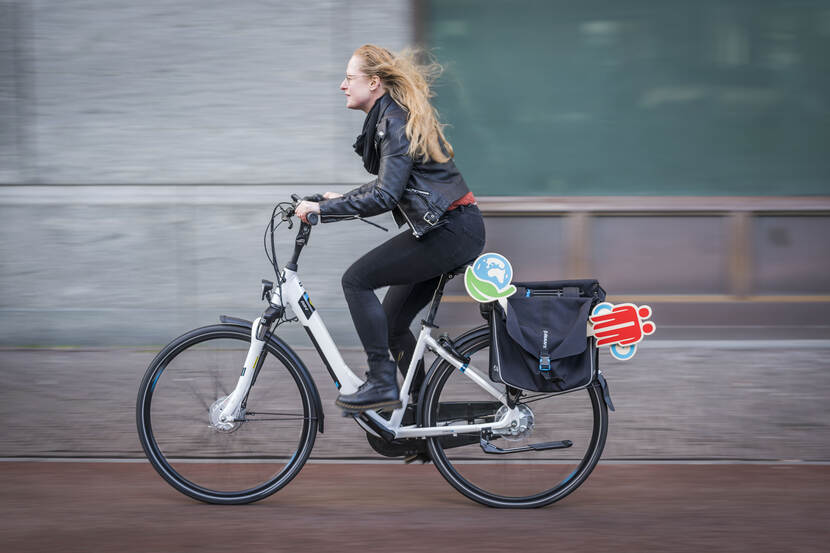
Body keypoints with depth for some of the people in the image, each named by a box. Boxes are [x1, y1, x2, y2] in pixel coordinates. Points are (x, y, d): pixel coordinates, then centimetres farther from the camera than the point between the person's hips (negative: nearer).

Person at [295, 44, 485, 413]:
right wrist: (343, 199, 20)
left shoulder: (395, 123, -15)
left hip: (449, 231, -10)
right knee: (392, 323, 13)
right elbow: (391, 182, 28)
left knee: (357, 279, -11)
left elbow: (385, 197, -24)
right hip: (459, 230, 10)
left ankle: (382, 383, -10)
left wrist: (323, 209, -21)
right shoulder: (391, 117, 16)